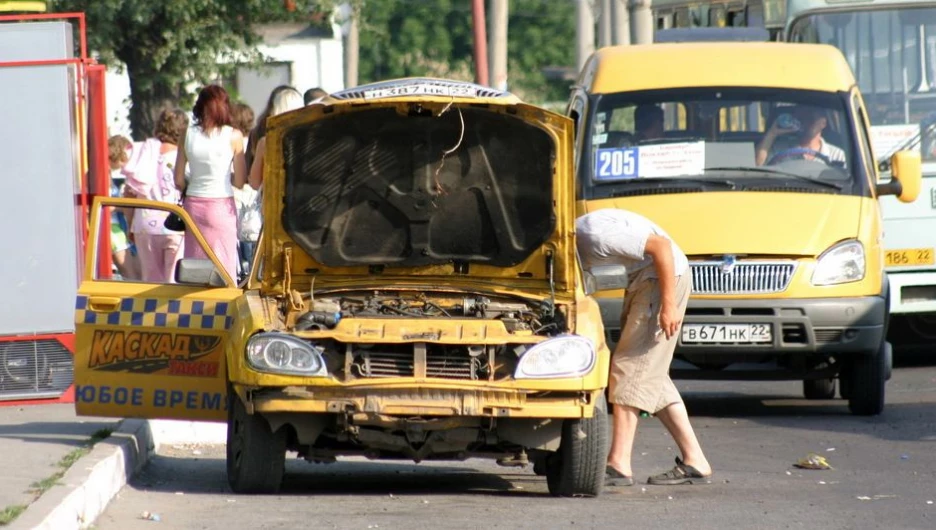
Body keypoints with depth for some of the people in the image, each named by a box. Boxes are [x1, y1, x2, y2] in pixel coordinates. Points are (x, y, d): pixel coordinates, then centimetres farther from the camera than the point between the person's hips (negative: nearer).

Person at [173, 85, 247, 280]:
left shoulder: (188, 134, 0)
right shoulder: (233, 136, -6)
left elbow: (179, 181, 1)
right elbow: (240, 181, -4)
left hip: (193, 204, 2)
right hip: (222, 205, -2)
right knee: (223, 271, 1)